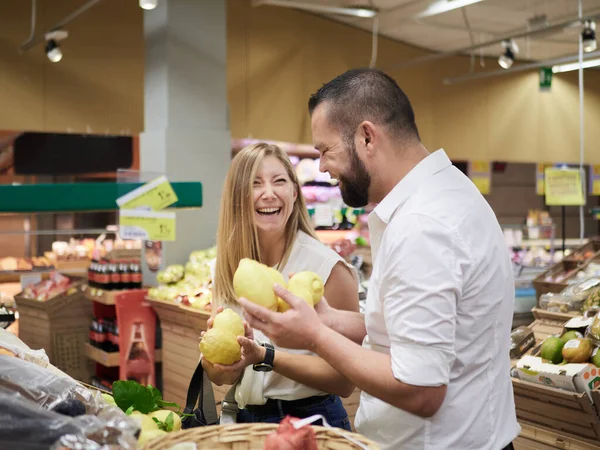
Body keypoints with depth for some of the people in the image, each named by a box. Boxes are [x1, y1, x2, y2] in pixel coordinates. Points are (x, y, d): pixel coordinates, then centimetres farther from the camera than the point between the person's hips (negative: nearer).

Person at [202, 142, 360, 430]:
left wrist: (264, 356, -26)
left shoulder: (329, 268, -18)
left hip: (310, 419, -4)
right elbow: (219, 377, 2)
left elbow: (345, 381, -16)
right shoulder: (227, 267, -3)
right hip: (245, 418, 5)